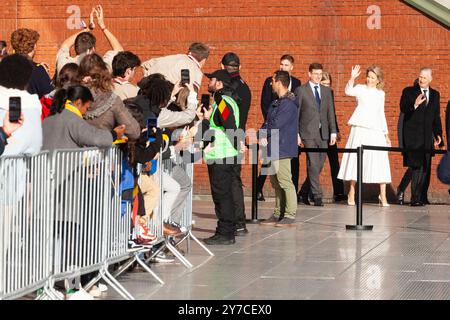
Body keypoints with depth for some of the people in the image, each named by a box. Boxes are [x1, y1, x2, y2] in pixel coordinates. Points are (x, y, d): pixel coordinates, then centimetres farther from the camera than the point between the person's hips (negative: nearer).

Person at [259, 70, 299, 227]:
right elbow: (268, 121, 18)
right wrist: (264, 135, 0)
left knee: (285, 182, -10)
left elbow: (276, 124, -19)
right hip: (274, 148, 11)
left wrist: (264, 134, -5)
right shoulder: (278, 102, 18)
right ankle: (278, 215, 19)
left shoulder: (288, 104, -15)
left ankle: (290, 216, -9)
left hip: (282, 148, -11)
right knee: (276, 181, 13)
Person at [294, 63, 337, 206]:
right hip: (308, 133, -4)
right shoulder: (301, 90, 1)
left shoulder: (327, 91, 13)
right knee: (313, 164, -9)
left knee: (320, 163, 4)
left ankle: (309, 189, 22)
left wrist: (333, 132, 5)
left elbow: (330, 112, 12)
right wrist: (296, 133, -6)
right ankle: (317, 195, -9)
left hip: (323, 133, 4)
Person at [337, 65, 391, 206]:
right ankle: (351, 194, 7)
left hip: (376, 131, 3)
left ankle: (383, 196, 2)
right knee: (355, 160, -1)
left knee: (380, 163, -3)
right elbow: (348, 91, -17)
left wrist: (386, 134, 20)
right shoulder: (360, 89, 5)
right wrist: (352, 78, -30)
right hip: (360, 129, -3)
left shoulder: (380, 94, 16)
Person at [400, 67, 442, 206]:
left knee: (425, 167, 2)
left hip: (427, 137, 4)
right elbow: (403, 109, -7)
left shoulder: (435, 94, 16)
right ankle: (415, 198, -9)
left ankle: (421, 197, 6)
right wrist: (415, 105, -25)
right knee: (417, 166, -12)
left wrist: (438, 134, 12)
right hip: (413, 136, -4)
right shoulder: (409, 92, 4)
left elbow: (436, 116, 18)